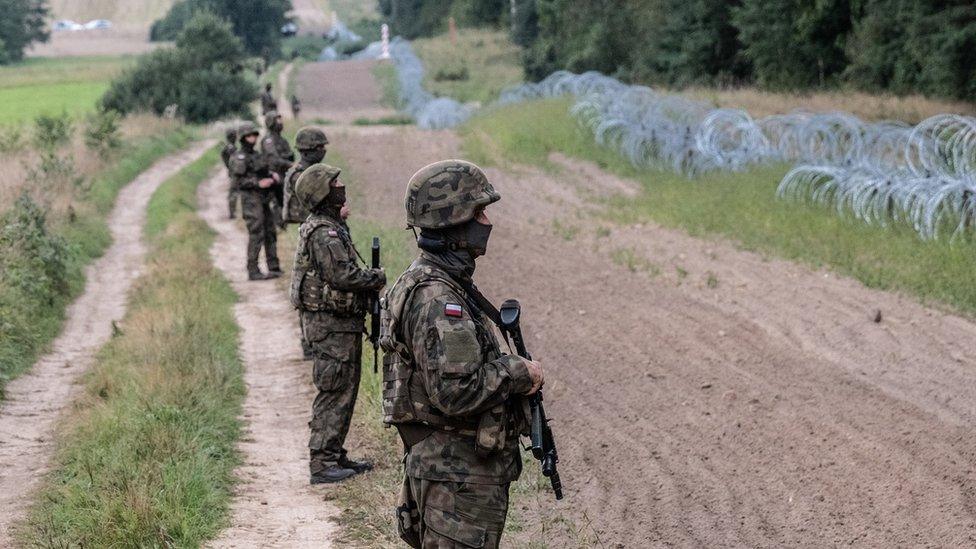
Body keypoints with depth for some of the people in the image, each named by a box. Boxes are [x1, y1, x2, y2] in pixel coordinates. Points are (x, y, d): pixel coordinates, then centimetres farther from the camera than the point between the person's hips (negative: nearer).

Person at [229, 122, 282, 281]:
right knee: (256, 235, -10)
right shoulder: (239, 158, -10)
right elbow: (238, 181, -16)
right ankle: (253, 271, -6)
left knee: (270, 233, 12)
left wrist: (272, 175, 4)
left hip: (264, 199, 9)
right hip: (251, 200, -9)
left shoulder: (257, 154, 15)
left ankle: (274, 267, 19)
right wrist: (258, 183, -20)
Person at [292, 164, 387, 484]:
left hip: (343, 323, 11)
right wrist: (377, 278, -11)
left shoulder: (331, 227, 15)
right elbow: (343, 275, -26)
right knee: (334, 394, -7)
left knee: (345, 390, 17)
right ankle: (320, 464, -4)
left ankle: (335, 456, 24)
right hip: (331, 324, -11)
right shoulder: (323, 232, -18)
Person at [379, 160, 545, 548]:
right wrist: (519, 373, -15)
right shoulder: (435, 297, -21)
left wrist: (511, 370, 11)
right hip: (457, 476, -11)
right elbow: (455, 391, -28)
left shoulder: (443, 282, 12)